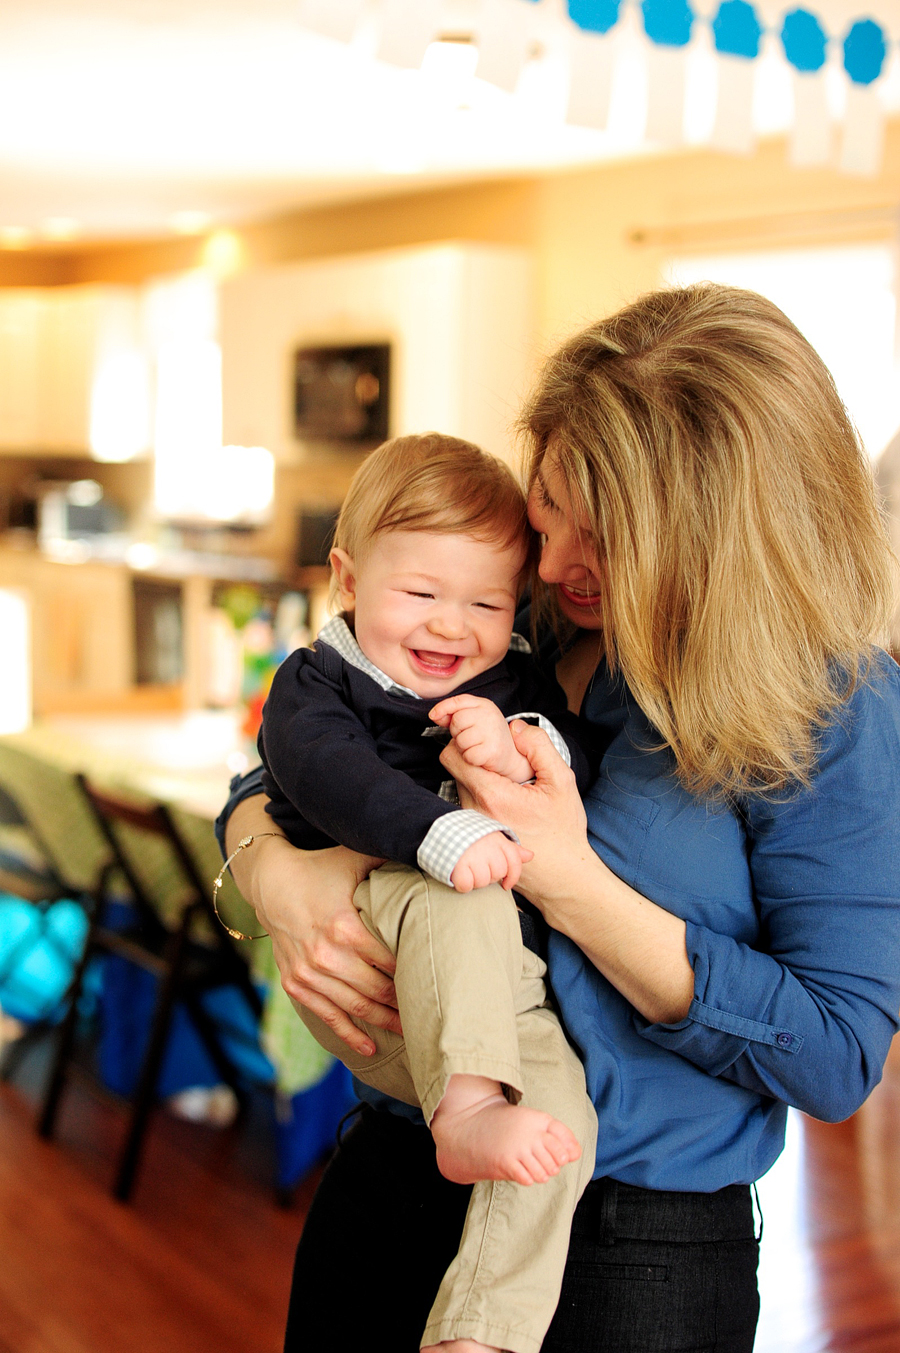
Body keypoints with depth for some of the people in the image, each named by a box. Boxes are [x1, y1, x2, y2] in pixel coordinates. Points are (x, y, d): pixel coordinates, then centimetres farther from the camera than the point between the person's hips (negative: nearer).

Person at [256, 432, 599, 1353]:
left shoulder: (512, 684, 16)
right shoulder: (314, 684, 1)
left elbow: (580, 761, 4)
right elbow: (329, 773, -20)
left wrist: (523, 751, -20)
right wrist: (444, 832, -36)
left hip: (491, 983, 4)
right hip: (355, 976, -4)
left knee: (562, 1115, -20)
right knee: (452, 899, -35)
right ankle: (465, 1112, -42)